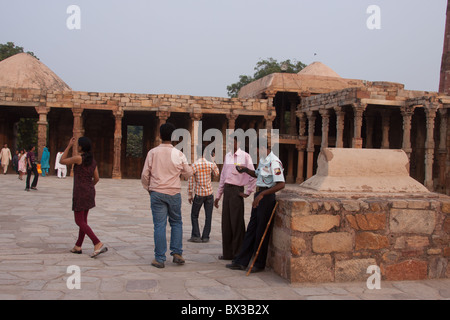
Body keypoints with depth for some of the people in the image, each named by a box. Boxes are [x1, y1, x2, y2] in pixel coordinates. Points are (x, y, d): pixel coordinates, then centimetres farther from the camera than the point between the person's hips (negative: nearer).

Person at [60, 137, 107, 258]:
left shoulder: (78, 158, -13)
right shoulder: (92, 160, 7)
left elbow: (62, 161, 0)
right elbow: (96, 178, 10)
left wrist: (69, 146, 5)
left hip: (80, 193, -8)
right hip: (90, 192, 8)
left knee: (80, 222, -4)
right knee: (83, 220, 16)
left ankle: (98, 244, -16)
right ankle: (78, 246, 25)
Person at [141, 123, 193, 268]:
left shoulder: (152, 153, -4)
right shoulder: (179, 154, -2)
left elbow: (145, 175, -1)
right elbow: (188, 173, 9)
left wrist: (148, 188, 17)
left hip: (157, 193, -1)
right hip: (174, 193, 1)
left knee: (159, 225, 2)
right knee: (176, 222, 17)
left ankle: (160, 259, 5)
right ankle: (177, 253, 10)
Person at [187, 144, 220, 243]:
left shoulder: (194, 166, -11)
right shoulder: (211, 164, -5)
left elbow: (190, 182, -8)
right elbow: (217, 174, 17)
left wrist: (189, 195, 1)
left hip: (199, 194, -2)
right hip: (209, 193, 2)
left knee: (194, 215, 12)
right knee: (208, 216, 9)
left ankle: (196, 236, 5)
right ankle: (205, 237, 8)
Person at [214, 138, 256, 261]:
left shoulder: (245, 156, -7)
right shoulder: (227, 156, 14)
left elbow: (253, 176, -7)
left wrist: (247, 192, -8)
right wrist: (218, 195, 17)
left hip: (237, 191, -6)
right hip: (227, 190, 6)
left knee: (237, 223, -2)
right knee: (226, 223, 8)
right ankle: (227, 253, 17)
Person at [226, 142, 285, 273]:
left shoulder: (274, 162, -19)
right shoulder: (262, 160, 11)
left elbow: (281, 184, -25)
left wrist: (262, 194, -28)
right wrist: (246, 170, 12)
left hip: (267, 197, -9)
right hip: (259, 195, 9)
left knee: (261, 231, 1)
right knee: (251, 228, 12)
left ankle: (260, 264, 15)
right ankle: (241, 262, 19)